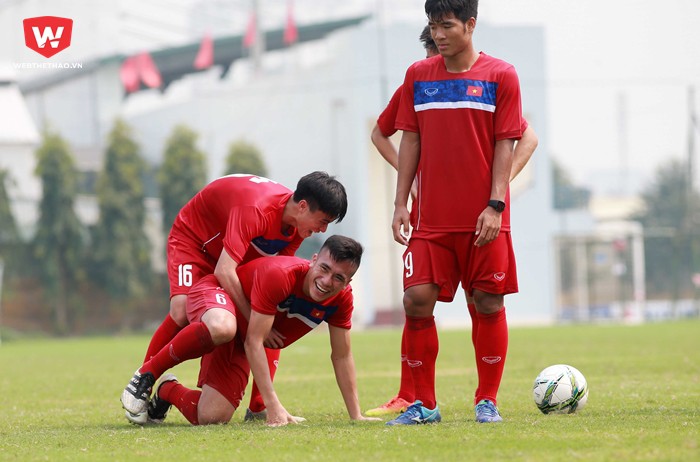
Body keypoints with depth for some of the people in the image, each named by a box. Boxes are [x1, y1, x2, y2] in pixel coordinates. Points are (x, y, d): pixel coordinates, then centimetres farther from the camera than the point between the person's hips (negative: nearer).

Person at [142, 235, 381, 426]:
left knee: (210, 417, -10)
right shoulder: (279, 275, -35)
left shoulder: (342, 297, -15)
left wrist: (356, 415, -1)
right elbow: (253, 342, -33)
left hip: (238, 343, 6)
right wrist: (274, 407, -36)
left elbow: (342, 356, 0)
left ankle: (168, 392, 27)